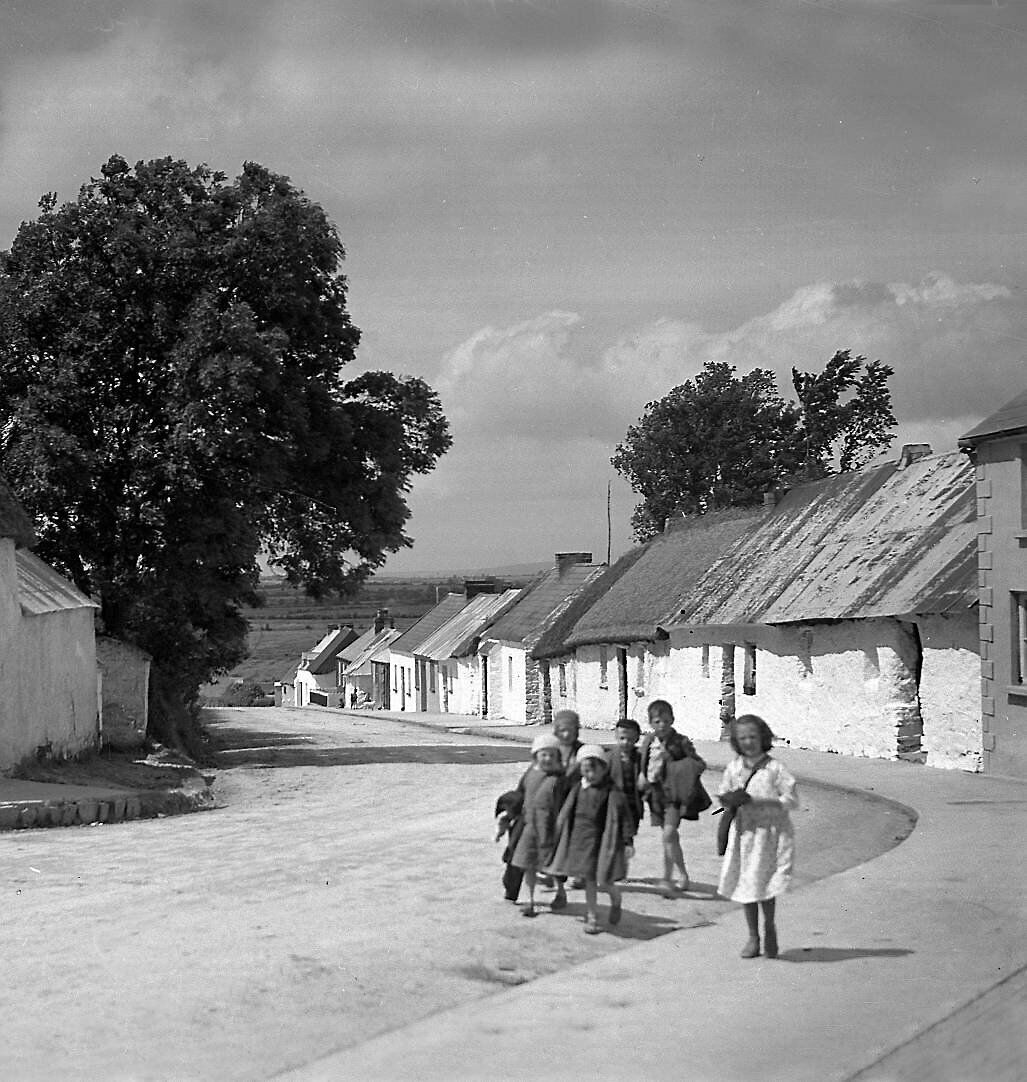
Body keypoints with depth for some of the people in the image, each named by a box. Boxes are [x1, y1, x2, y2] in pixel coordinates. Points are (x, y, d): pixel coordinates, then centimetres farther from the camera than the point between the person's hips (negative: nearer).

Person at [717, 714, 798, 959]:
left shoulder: (774, 769, -10)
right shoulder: (733, 767, 3)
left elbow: (792, 800, -12)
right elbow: (723, 795, 14)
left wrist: (756, 802, -19)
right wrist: (730, 800, -11)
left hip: (770, 832, -4)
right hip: (743, 831, 4)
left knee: (764, 884, -10)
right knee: (745, 883, 6)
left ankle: (769, 929, 16)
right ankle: (752, 937, 20)